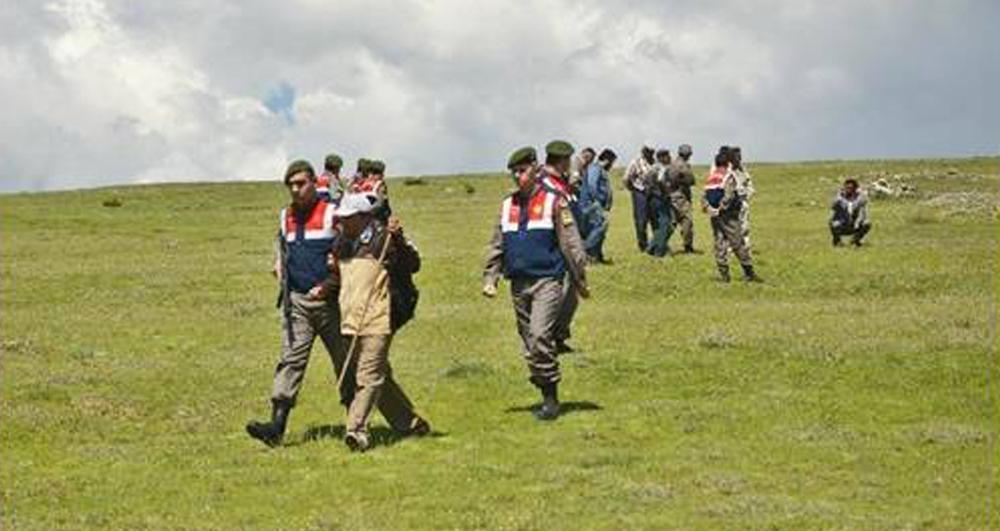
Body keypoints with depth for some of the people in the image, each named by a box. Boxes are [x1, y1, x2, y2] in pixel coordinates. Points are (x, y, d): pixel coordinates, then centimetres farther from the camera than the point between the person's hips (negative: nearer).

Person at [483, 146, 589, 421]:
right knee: (529, 342, 8)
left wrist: (579, 280, -3)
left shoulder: (553, 202, -3)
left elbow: (570, 243, -2)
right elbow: (496, 246, 17)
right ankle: (546, 396, 18)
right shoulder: (507, 206, 13)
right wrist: (490, 278, 8)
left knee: (540, 336, -18)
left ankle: (551, 397, -11)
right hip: (519, 283, 6)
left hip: (547, 280, -6)